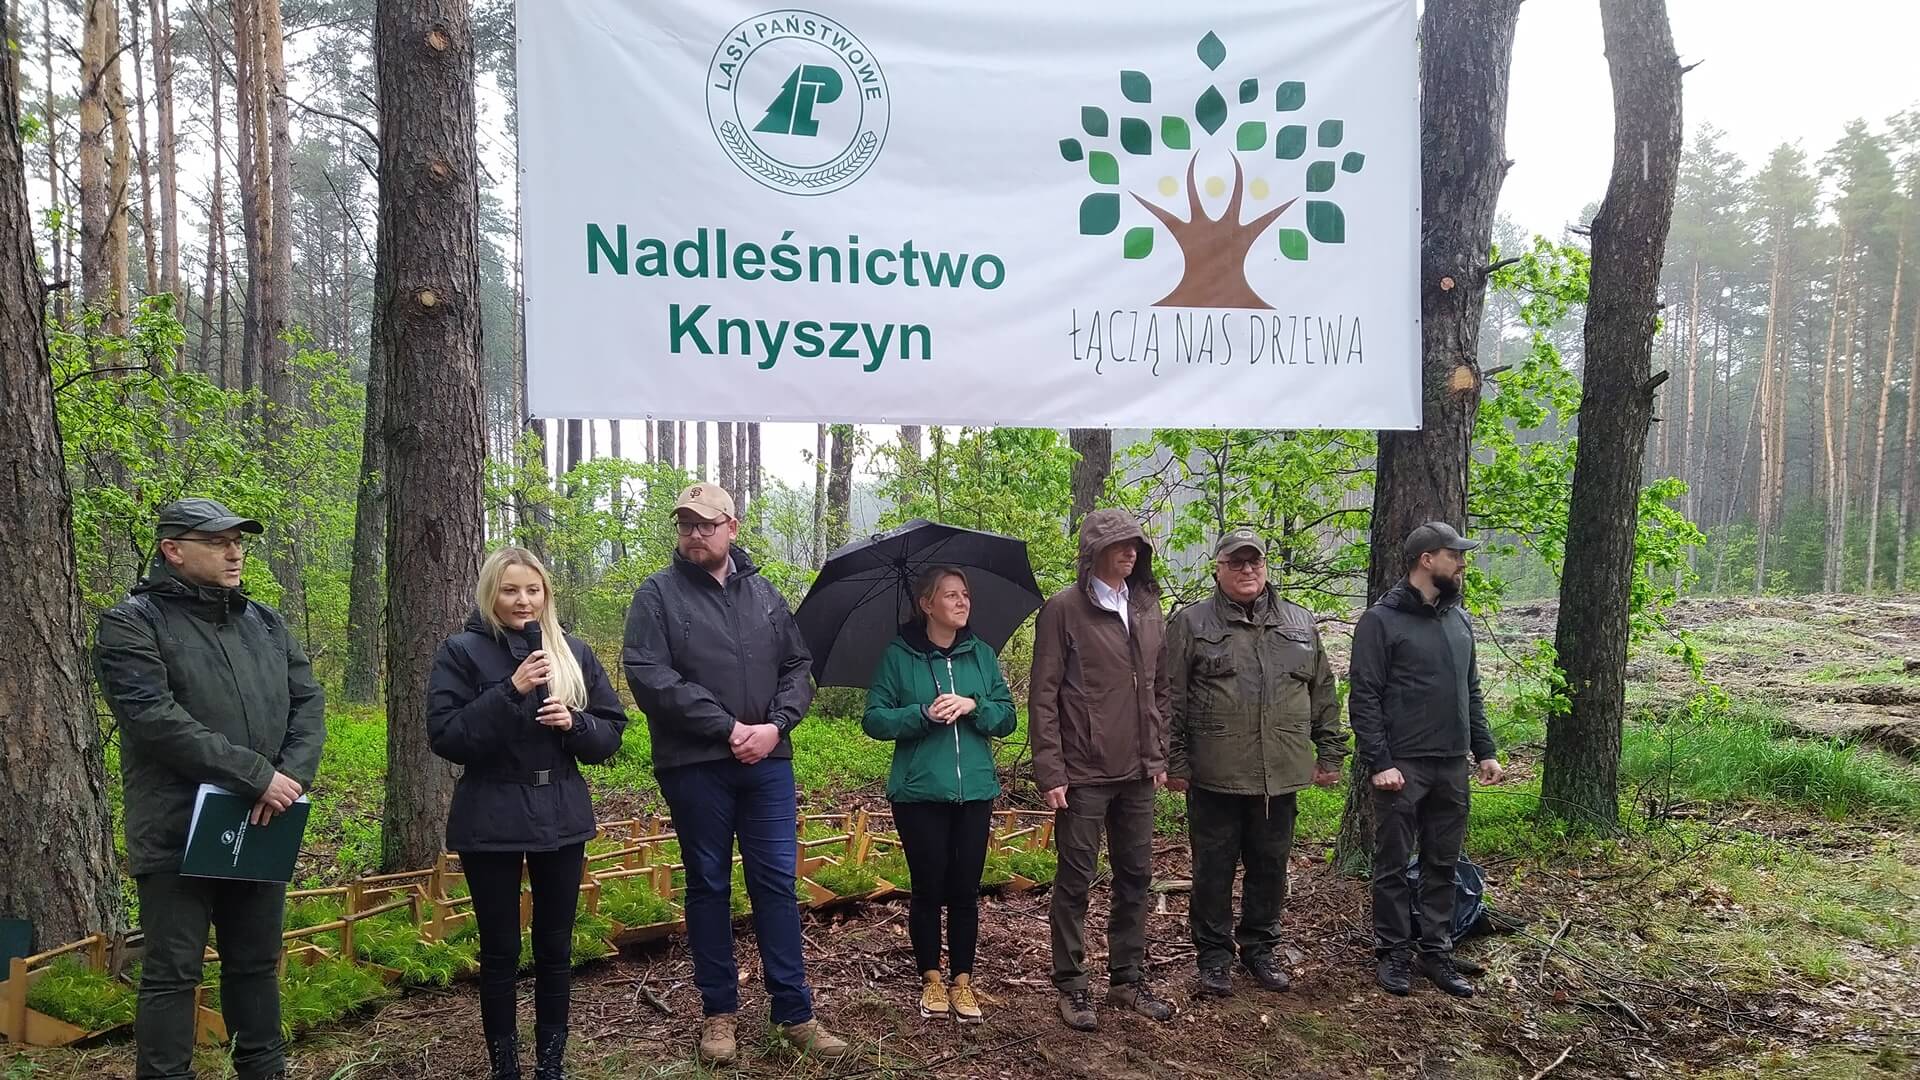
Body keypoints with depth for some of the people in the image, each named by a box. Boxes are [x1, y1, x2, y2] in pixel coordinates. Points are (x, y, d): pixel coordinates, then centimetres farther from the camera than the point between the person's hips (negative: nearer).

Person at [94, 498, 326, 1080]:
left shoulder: (265, 621, 12)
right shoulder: (132, 624, -7)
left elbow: (307, 700, 7)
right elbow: (156, 720, -19)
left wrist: (292, 777, -12)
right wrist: (257, 775, -21)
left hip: (260, 830, 6)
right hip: (178, 835, -5)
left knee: (257, 964, 16)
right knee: (173, 973, 2)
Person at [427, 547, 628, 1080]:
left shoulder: (573, 652, 5)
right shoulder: (461, 652, -4)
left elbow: (611, 734, 6)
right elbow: (444, 737, -14)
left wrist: (574, 722, -14)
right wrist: (509, 691, -23)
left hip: (561, 819, 3)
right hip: (490, 824, -3)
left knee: (555, 946, 11)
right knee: (501, 951, 6)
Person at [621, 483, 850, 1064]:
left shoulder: (763, 593, 11)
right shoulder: (658, 594, -2)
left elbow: (798, 665, 11)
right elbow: (649, 675, -13)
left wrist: (776, 724, -8)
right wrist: (728, 727, -16)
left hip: (767, 762, 3)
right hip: (695, 766, -2)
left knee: (777, 882, 4)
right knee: (709, 886, 9)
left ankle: (794, 1013, 13)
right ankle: (719, 1011, 22)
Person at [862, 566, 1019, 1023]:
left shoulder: (981, 655, 8)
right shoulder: (898, 656, -2)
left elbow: (1007, 718, 6)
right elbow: (874, 719, -5)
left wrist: (972, 706, -13)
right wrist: (924, 714, -19)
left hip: (974, 792, 3)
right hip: (919, 793, -3)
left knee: (965, 890, 6)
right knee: (929, 888, 4)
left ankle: (963, 980, 19)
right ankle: (931, 978, 21)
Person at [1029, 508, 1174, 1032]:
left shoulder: (1147, 609, 10)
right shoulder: (1063, 609, -7)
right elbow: (1043, 697, -9)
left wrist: (1158, 756, 12)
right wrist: (1050, 771, -12)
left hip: (1137, 773, 6)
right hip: (1083, 774, -6)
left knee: (1135, 877, 13)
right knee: (1075, 881, 4)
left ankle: (1128, 979, 26)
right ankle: (1071, 986, 16)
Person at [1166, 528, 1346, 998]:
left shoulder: (1301, 624, 12)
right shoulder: (1191, 624, 1)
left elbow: (1324, 695, 16)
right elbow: (1171, 700, -1)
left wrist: (1329, 754, 12)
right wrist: (1175, 763, -4)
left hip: (1280, 776, 3)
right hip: (1215, 777, -3)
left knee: (1270, 868, 13)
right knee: (1214, 870, 6)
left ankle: (1259, 949, 30)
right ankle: (1214, 955, 20)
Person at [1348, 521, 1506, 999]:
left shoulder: (1459, 620, 12)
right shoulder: (1381, 620, -8)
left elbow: (1472, 693, 19)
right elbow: (1363, 698, -11)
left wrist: (1484, 750, 12)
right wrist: (1378, 762, -16)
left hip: (1452, 767, 6)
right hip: (1402, 767, -6)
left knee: (1443, 865, 12)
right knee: (1393, 865, 4)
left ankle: (1436, 952, 23)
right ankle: (1393, 953, 16)